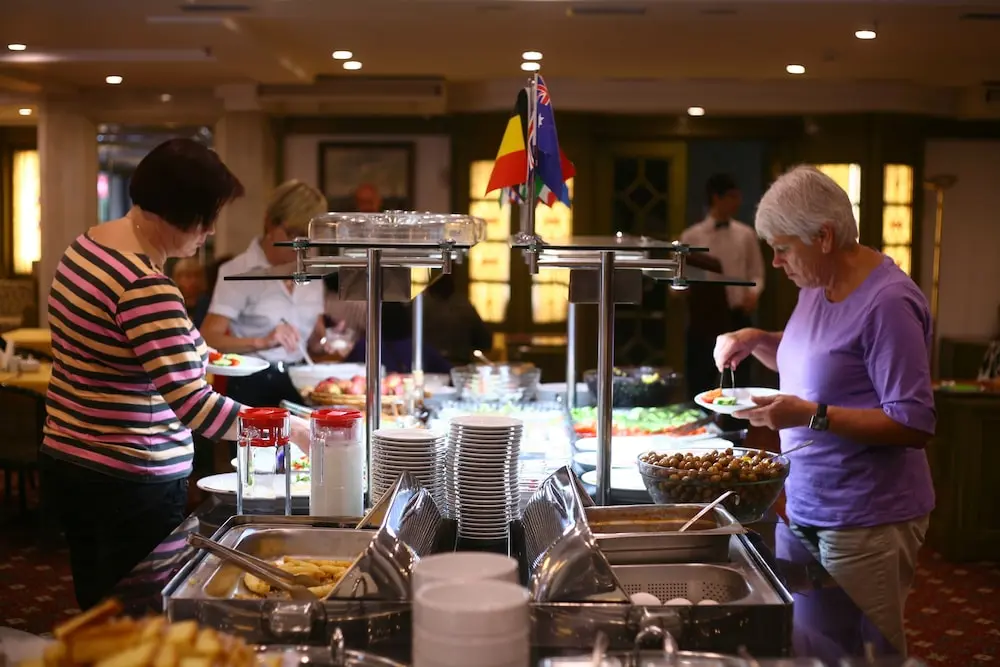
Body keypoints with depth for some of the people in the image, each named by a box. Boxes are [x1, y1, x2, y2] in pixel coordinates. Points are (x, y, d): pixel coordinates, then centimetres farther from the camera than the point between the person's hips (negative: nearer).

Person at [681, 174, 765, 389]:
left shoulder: (746, 235, 7)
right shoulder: (691, 236, 1)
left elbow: (756, 273, 10)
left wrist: (754, 292, -10)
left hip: (737, 318, 1)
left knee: (739, 382, 3)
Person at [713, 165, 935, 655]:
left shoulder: (888, 303, -19)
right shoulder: (817, 286, 8)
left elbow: (915, 424, -21)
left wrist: (813, 415, -26)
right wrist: (757, 342, 8)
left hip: (865, 523, -8)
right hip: (808, 510, 8)